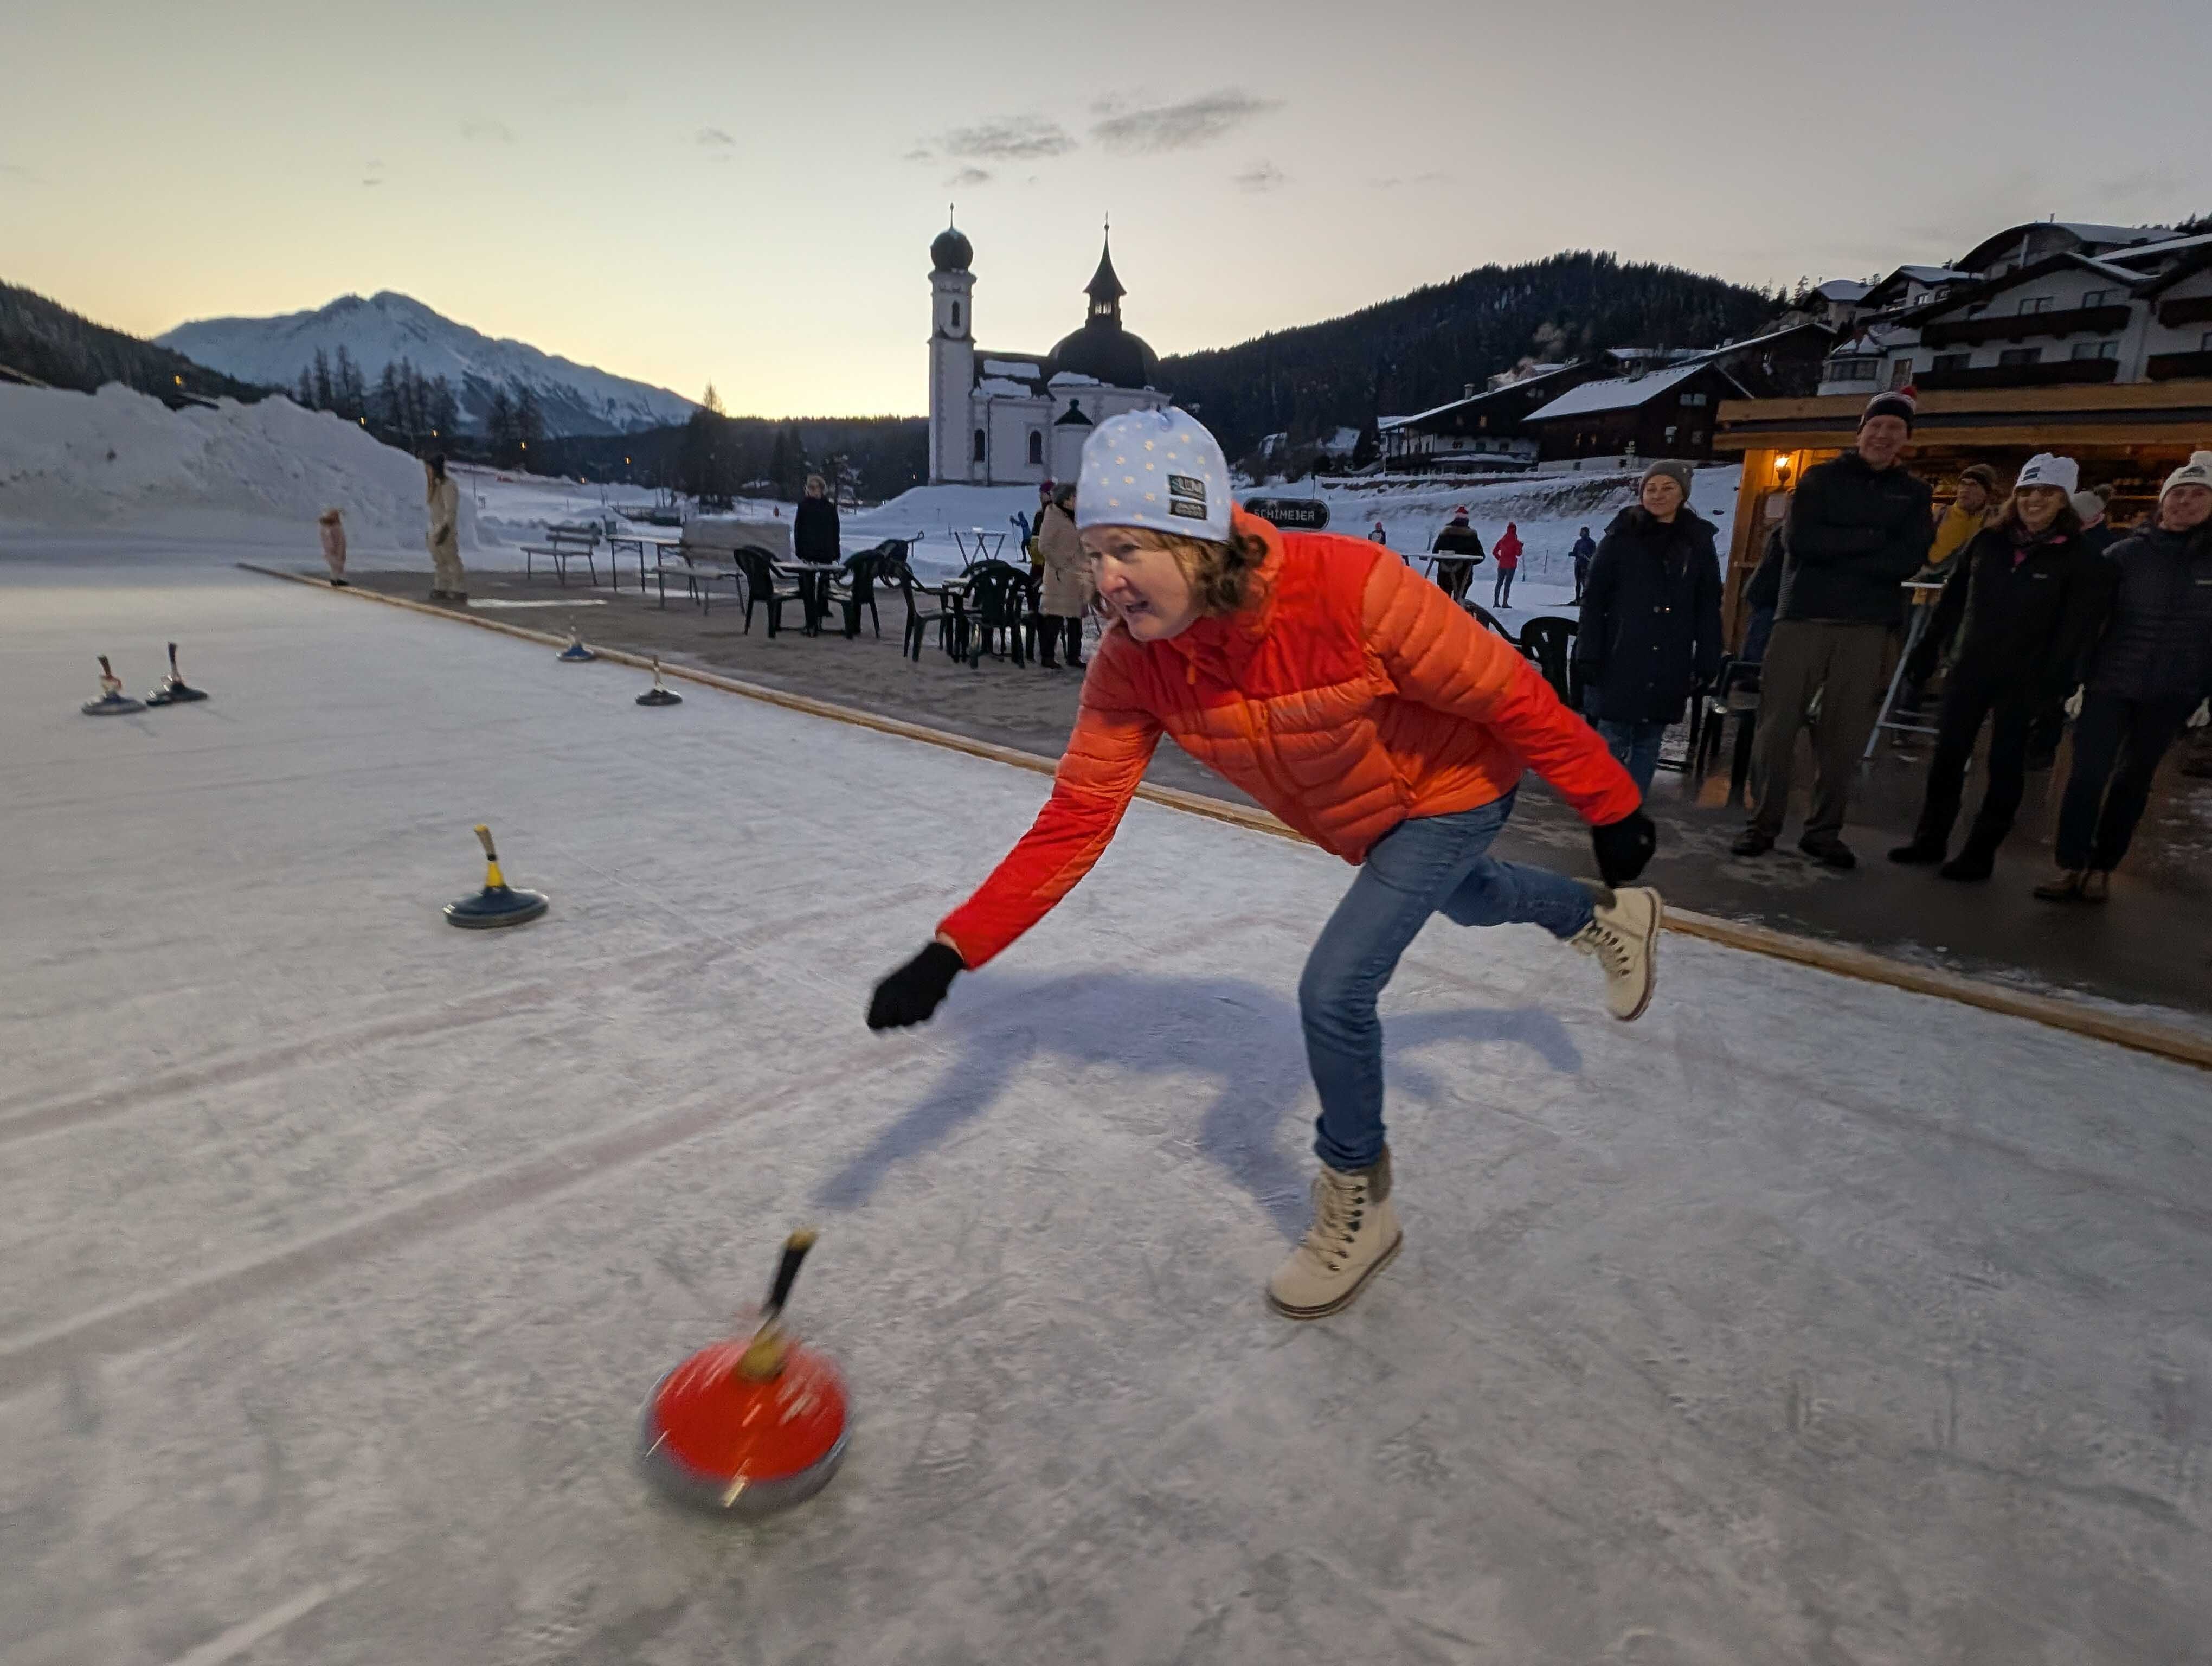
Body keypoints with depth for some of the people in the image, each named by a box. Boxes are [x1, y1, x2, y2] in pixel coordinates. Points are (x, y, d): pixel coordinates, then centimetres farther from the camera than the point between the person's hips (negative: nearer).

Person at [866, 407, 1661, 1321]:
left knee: (1333, 990, -15)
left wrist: (1611, 809, -15)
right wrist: (953, 950, -32)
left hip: (1453, 791, -6)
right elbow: (1076, 818, -24)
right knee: (1463, 901, 33)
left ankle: (1358, 1206, 13)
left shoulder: (1347, 588, -40)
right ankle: (1608, 914, 68)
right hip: (1354, 822, 6)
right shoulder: (1131, 664, -25)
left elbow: (1507, 693, -28)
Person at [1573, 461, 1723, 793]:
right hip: (1620, 658, -2)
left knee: (1648, 741, 8)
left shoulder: (1698, 542, 5)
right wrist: (1590, 654, -8)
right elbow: (1594, 600, -1)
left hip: (1669, 665, 2)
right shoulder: (1621, 537, 0)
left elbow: (1708, 610, 7)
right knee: (1613, 738, -2)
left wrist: (1706, 664, 2)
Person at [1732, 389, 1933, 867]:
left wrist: (1836, 550, -12)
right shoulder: (1821, 478, 7)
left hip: (1866, 628, 2)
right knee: (1778, 726, -3)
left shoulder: (1914, 494, 12)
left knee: (1845, 736, 3)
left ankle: (1825, 831, 13)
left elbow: (1908, 561, -5)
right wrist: (1872, 538, -9)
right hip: (1802, 619, -2)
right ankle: (1763, 824, 7)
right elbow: (1800, 540, -10)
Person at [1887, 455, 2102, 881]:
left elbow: (2073, 629, -8)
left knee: (2004, 764, 3)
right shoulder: (1988, 540, 4)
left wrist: (2052, 686, -15)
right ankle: (1930, 840, 15)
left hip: (2024, 678, -3)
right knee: (1947, 755, 4)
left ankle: (1980, 853, 10)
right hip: (1969, 668, 3)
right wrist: (1928, 649, 5)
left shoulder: (2076, 557, -5)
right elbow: (1952, 599, 9)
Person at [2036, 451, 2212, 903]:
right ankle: (2071, 864, 0)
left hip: (2171, 692, 1)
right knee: (2088, 773, -8)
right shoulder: (2127, 553, -1)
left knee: (2135, 778, 9)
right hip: (2111, 683, -1)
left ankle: (2102, 866, 18)